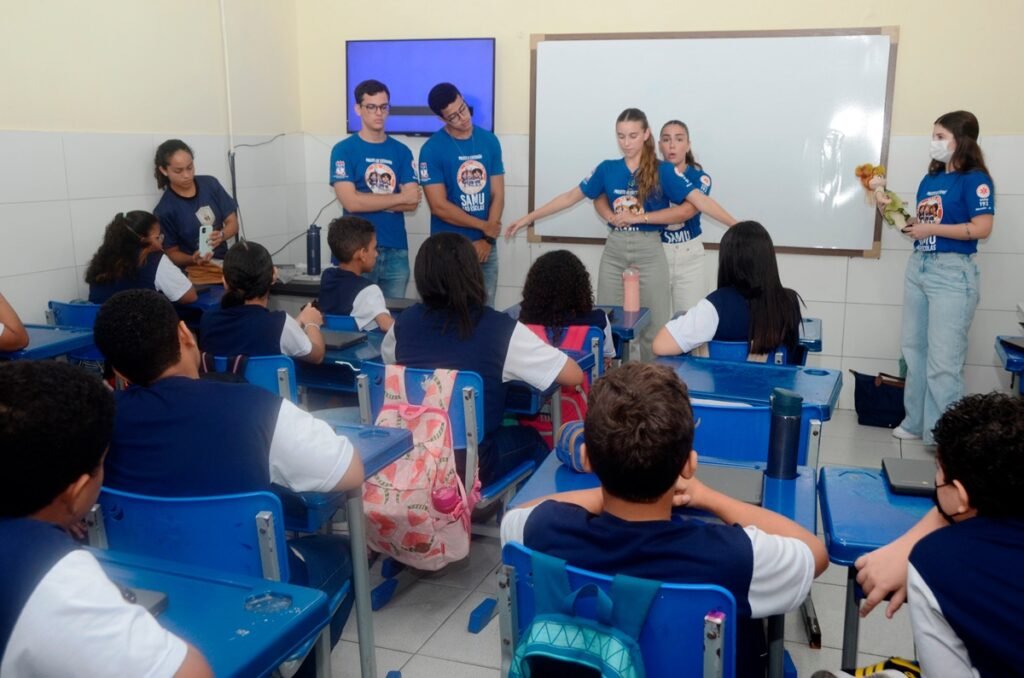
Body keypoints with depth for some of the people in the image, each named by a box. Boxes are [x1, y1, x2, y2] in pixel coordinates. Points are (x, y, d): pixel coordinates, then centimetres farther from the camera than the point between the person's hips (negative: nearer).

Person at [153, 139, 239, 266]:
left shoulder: (210, 184, 3)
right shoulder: (164, 210, -8)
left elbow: (232, 223, 6)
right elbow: (172, 252, -1)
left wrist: (221, 235, -15)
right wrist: (193, 259, -21)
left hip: (223, 260, 4)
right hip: (193, 270, -4)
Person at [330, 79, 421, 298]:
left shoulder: (401, 151, 8)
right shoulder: (344, 150, -2)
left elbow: (412, 203, -1)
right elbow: (350, 202, -13)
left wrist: (368, 201, -10)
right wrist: (400, 197, -8)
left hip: (396, 250, 3)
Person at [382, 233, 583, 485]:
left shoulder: (404, 322, -3)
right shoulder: (501, 329, -15)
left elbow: (387, 358, 21)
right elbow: (574, 376, -7)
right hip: (469, 466, -4)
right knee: (529, 438, 28)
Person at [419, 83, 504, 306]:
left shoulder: (490, 141, 5)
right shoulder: (432, 149, -8)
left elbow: (498, 195, 3)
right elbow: (439, 206, -12)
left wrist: (487, 239, -9)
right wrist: (484, 226, -9)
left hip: (485, 246, 4)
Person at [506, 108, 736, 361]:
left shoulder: (662, 171, -5)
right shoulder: (607, 169, 3)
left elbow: (698, 199, -12)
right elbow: (571, 197, 7)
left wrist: (735, 225, -22)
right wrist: (529, 218, 5)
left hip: (649, 251, -3)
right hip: (614, 250, 3)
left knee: (654, 326, 2)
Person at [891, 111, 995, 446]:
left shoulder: (975, 179, -8)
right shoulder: (929, 179, 13)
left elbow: (982, 228, -17)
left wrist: (931, 229, -15)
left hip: (952, 271, -8)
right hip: (918, 266, 8)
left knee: (943, 360, -7)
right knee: (914, 349, 12)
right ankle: (916, 422, 24)